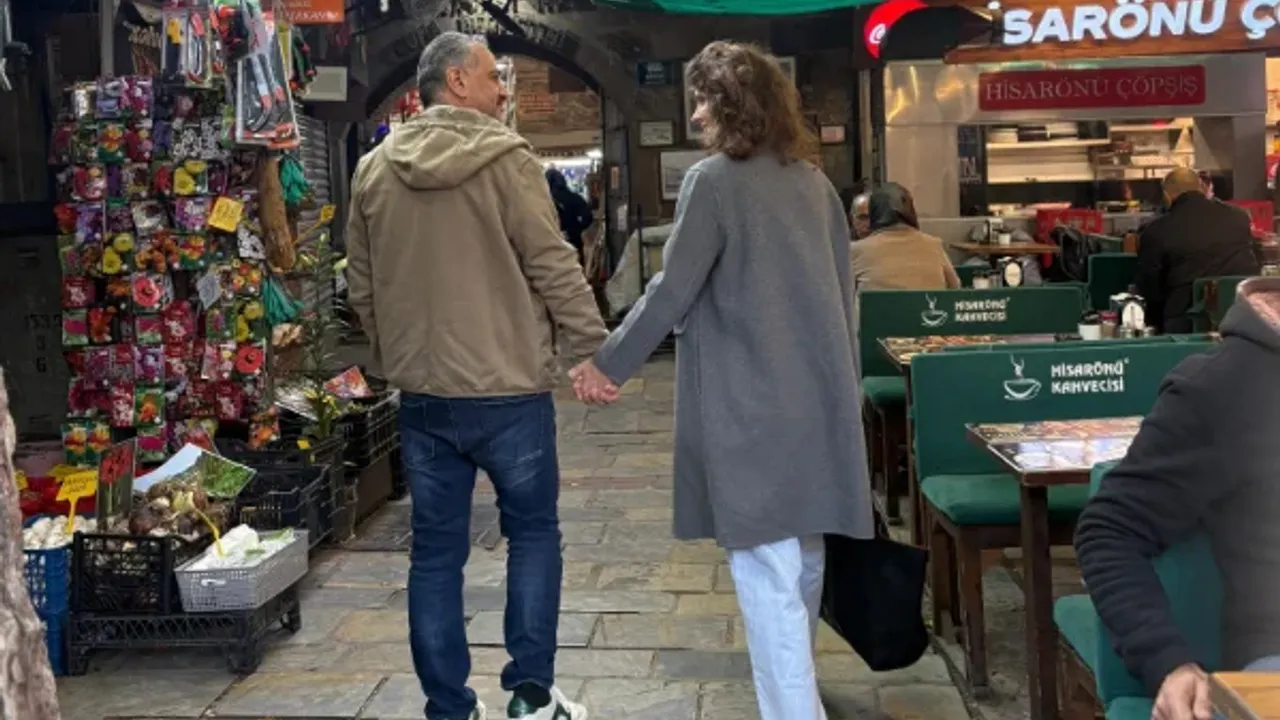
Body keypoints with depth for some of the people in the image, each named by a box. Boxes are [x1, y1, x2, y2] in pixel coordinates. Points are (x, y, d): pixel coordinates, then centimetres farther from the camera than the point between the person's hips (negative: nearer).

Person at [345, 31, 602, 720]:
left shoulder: (374, 168, 5)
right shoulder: (505, 157, -10)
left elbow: (362, 287, 11)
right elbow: (552, 266, -12)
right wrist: (595, 347, -4)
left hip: (421, 395, 4)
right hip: (510, 390, -4)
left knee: (436, 551, 10)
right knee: (532, 533, 13)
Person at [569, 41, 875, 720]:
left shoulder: (714, 180, -9)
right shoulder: (815, 183, 11)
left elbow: (672, 292, -12)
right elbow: (842, 296, 16)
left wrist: (608, 363, -1)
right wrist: (843, 385, 24)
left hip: (748, 401, -7)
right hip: (817, 394, 7)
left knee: (767, 569, -5)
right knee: (802, 551, 21)